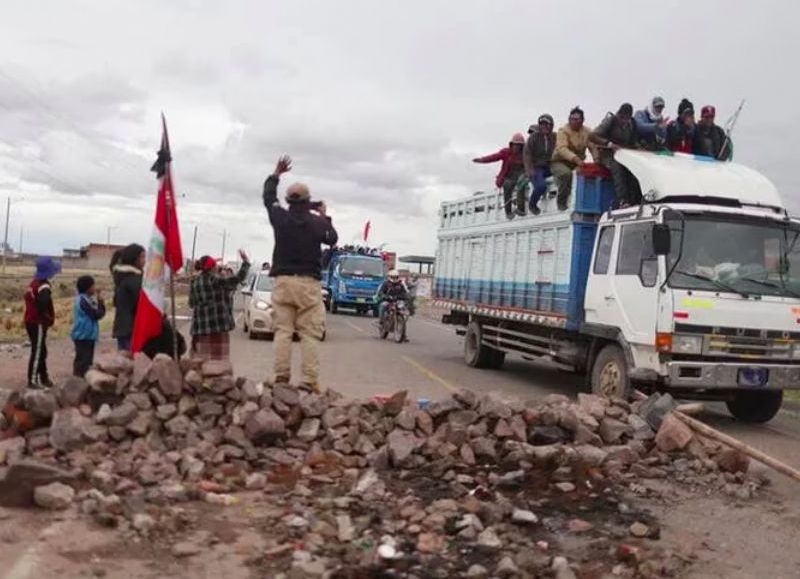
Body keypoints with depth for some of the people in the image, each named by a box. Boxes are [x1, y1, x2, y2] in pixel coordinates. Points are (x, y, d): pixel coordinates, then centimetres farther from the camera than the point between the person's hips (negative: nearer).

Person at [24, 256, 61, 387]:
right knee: (37, 352, -4)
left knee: (41, 351, 17)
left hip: (31, 321, 9)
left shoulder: (34, 283, 11)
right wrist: (49, 318, -17)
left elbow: (29, 299, 16)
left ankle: (44, 377, 25)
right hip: (38, 324, -9)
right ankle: (32, 380, -1)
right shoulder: (44, 286, -19)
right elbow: (43, 304, -34)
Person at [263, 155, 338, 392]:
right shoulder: (318, 222, -2)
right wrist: (325, 217, 29)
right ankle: (310, 380, -8)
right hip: (308, 283, -2)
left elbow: (268, 198, 24)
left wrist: (275, 175, 36)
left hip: (283, 281, 2)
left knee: (283, 331, 2)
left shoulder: (280, 217, 4)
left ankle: (281, 377, -4)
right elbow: (332, 239, 17)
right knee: (310, 334, -3)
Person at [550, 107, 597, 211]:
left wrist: (596, 159, -23)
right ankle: (561, 203, -19)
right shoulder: (563, 131, -13)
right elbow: (562, 148, -28)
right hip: (559, 162, -5)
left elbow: (593, 147, -2)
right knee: (566, 173, -35)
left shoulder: (587, 131, 4)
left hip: (578, 162, 5)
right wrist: (576, 159, -43)